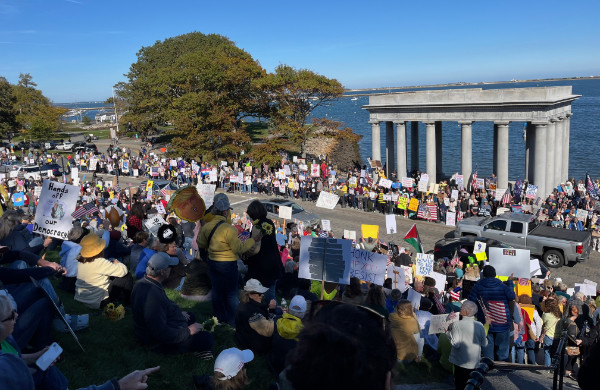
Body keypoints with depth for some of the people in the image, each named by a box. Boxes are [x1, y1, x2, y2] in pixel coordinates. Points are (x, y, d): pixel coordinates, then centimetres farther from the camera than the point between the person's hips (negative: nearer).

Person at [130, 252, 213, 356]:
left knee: (191, 316, 27)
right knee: (207, 339, -14)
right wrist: (188, 331, -23)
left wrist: (178, 312, 11)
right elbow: (161, 334, -34)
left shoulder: (144, 283, -1)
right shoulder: (151, 296, -35)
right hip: (161, 342, -11)